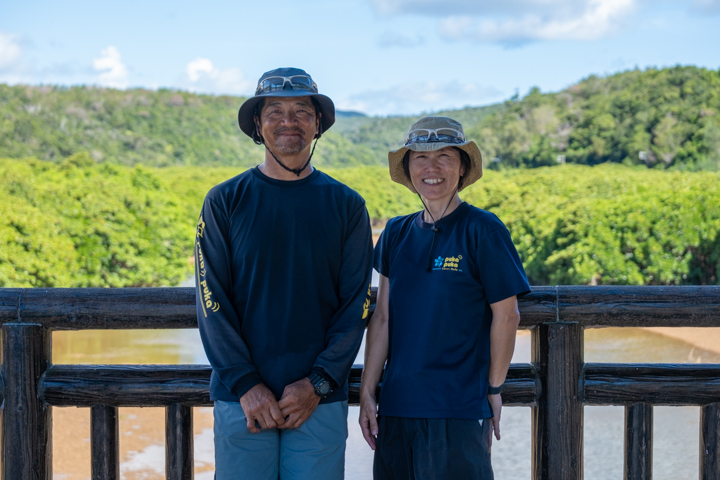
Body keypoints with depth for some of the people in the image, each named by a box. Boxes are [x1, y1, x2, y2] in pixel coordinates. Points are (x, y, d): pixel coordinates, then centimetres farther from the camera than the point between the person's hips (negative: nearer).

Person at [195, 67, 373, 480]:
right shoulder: (225, 201, 4)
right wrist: (245, 383, -10)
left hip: (321, 400, 1)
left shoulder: (346, 206, 6)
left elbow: (356, 304, 3)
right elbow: (212, 298, -1)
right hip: (241, 399, 0)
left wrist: (317, 383, -7)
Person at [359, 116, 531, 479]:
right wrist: (367, 394, 6)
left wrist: (493, 389, 1)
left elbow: (506, 316, -4)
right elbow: (382, 318, 8)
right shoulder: (396, 234, 7)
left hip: (457, 411, -4)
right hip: (396, 408, 5)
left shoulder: (483, 231, -7)